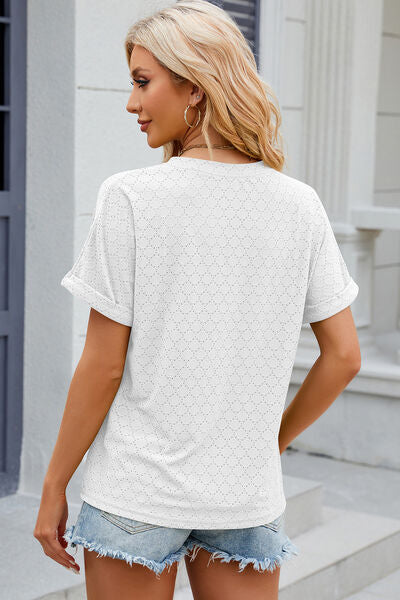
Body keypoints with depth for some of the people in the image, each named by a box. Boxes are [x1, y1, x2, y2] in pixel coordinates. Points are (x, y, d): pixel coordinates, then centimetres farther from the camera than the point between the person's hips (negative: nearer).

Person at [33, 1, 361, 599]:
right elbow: (344, 356, 2)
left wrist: (54, 487, 1)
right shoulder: (299, 205, -2)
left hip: (137, 489, -3)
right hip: (247, 493, 3)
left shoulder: (130, 198, -13)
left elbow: (103, 366, -11)